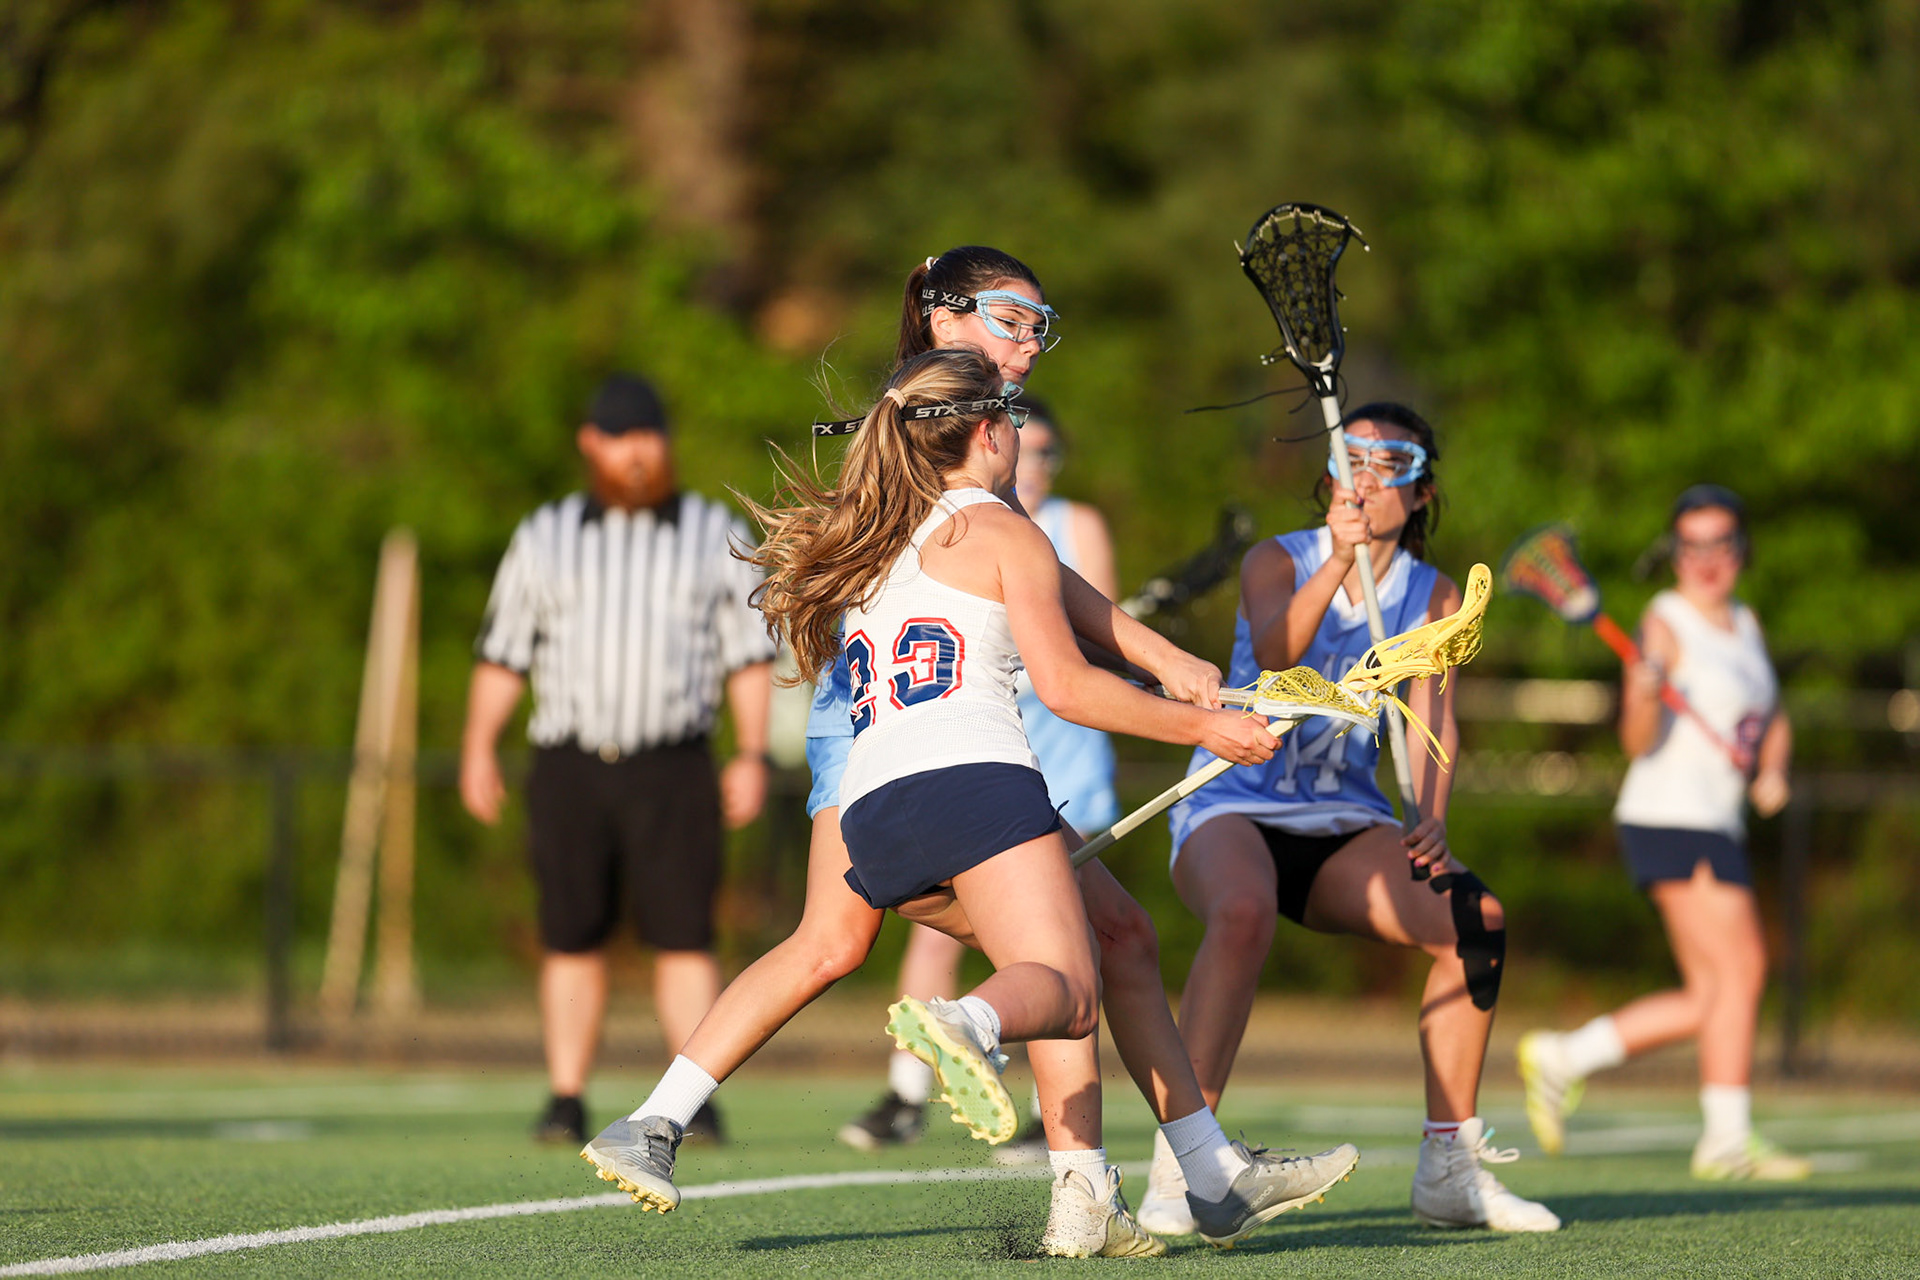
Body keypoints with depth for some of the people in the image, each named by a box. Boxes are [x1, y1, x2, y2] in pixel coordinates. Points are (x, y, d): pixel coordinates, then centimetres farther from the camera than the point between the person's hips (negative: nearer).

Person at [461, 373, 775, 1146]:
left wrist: (752, 754, -3)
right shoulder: (545, 538, 12)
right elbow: (502, 653, 11)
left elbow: (750, 655, 7)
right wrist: (478, 748, 1)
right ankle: (566, 1104, 5)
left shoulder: (716, 536, 9)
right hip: (570, 765, 1)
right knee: (572, 938, 1)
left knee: (683, 934, -9)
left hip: (672, 767, -1)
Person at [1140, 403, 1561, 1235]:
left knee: (1473, 918, -20)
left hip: (1343, 824, 4)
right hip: (1233, 809, -4)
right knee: (1244, 915, -37)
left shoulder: (1433, 597, 6)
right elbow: (1276, 653, -24)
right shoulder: (1278, 562, -4)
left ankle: (1448, 1170, -8)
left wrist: (1431, 820, -26)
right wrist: (1340, 560, -39)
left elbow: (1431, 714, -7)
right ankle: (1174, 1175, -39)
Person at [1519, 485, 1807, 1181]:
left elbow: (1773, 722, 25)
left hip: (1717, 823, 9)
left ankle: (1562, 1058, 16)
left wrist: (1772, 772, 6)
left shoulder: (1745, 624, 14)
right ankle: (1729, 1139, -11)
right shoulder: (1666, 626, -9)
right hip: (1672, 816, -9)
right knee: (1739, 971, -13)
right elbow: (1638, 741, -15)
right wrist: (1646, 691, -35)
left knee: (1710, 1002, 8)